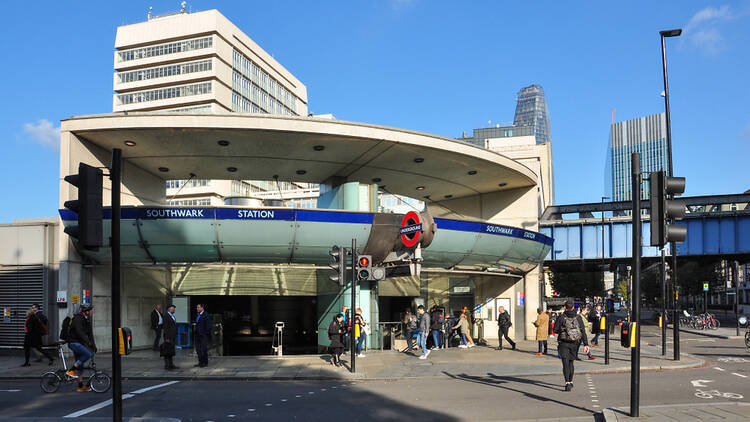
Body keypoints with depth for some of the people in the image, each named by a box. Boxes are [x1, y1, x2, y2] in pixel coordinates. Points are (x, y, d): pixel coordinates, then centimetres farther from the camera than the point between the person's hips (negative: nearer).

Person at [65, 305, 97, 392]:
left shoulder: (87, 320, 13)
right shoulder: (78, 319, -16)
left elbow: (90, 334, 18)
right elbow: (79, 332, -28)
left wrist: (94, 345, 12)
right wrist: (88, 342, -34)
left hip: (79, 343, 9)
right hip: (73, 342, -9)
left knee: (80, 365, 9)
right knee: (88, 354, -28)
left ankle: (80, 386, 13)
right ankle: (71, 370, -19)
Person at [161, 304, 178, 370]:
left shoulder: (172, 316, 15)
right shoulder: (166, 316, -14)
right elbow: (166, 328, -17)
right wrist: (167, 338, -20)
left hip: (173, 337, 9)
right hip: (169, 337, -9)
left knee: (171, 351, 12)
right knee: (167, 351, -5)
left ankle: (171, 365, 17)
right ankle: (166, 365, 0)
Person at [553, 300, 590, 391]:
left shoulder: (561, 317, -5)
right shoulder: (578, 317, 3)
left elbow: (555, 330, -5)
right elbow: (583, 332, -2)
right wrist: (586, 344, -4)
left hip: (564, 343, -3)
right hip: (574, 344, 3)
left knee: (566, 363, -5)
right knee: (571, 362, 20)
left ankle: (567, 383, -20)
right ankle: (570, 382, 29)